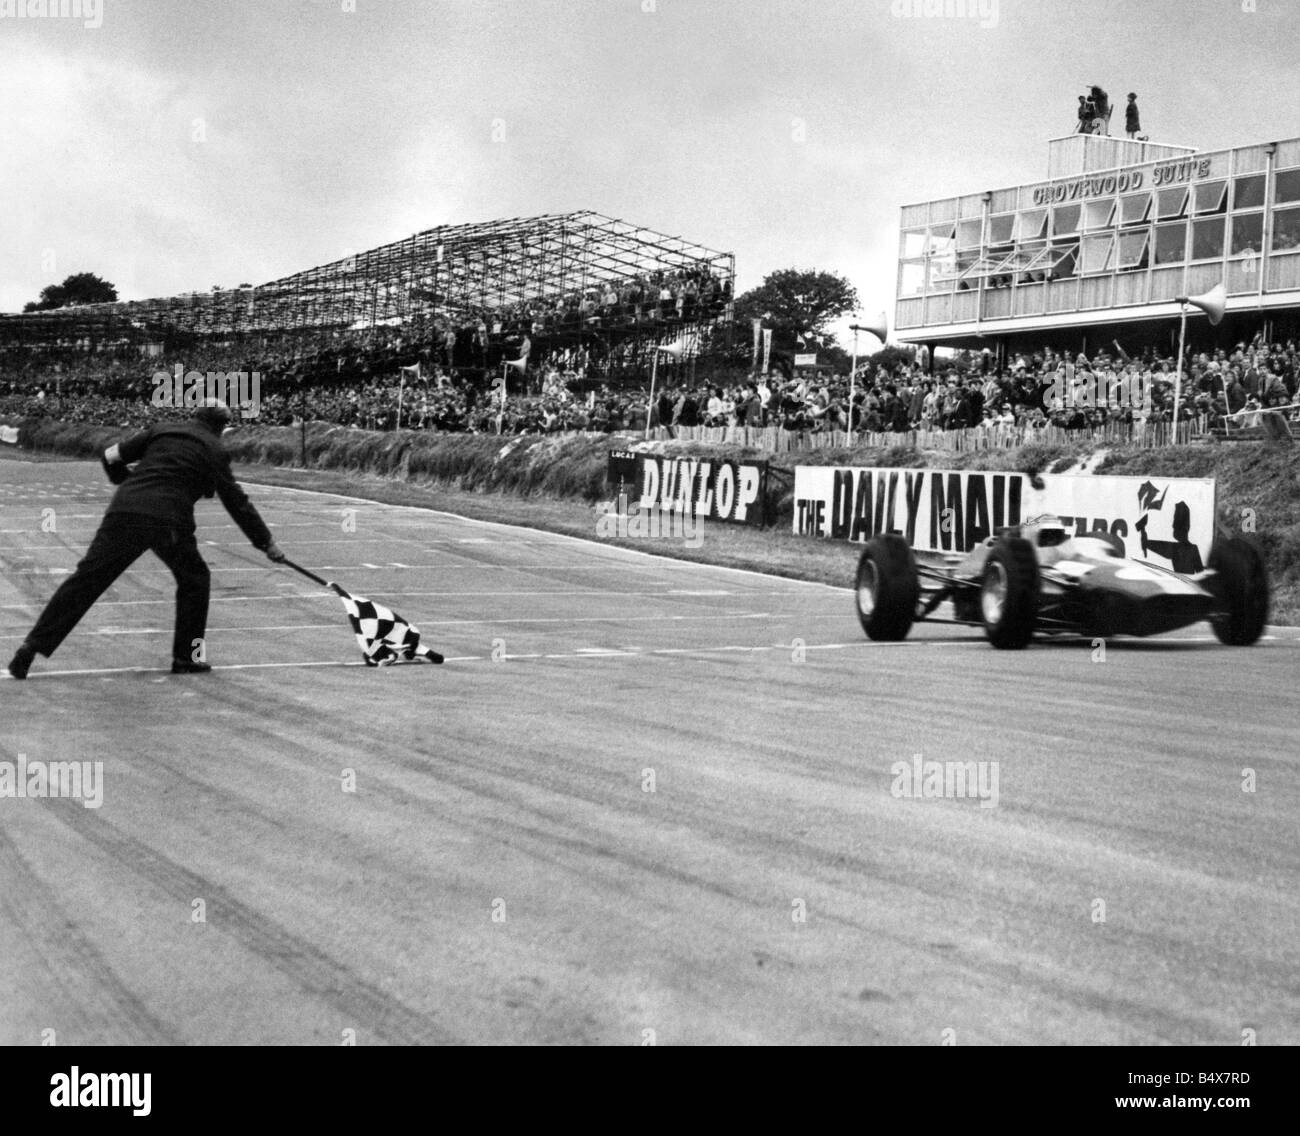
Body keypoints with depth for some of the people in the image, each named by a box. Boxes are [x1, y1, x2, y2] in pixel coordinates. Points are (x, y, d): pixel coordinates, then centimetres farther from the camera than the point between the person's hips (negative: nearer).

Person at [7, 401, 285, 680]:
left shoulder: (162, 429, 22)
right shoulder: (214, 450, 13)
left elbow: (111, 456, 21)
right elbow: (237, 502, 13)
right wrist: (267, 542, 19)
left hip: (124, 509, 3)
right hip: (169, 520, -3)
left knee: (85, 580, 3)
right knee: (194, 578, 21)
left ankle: (31, 648, 1)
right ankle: (186, 656, 20)